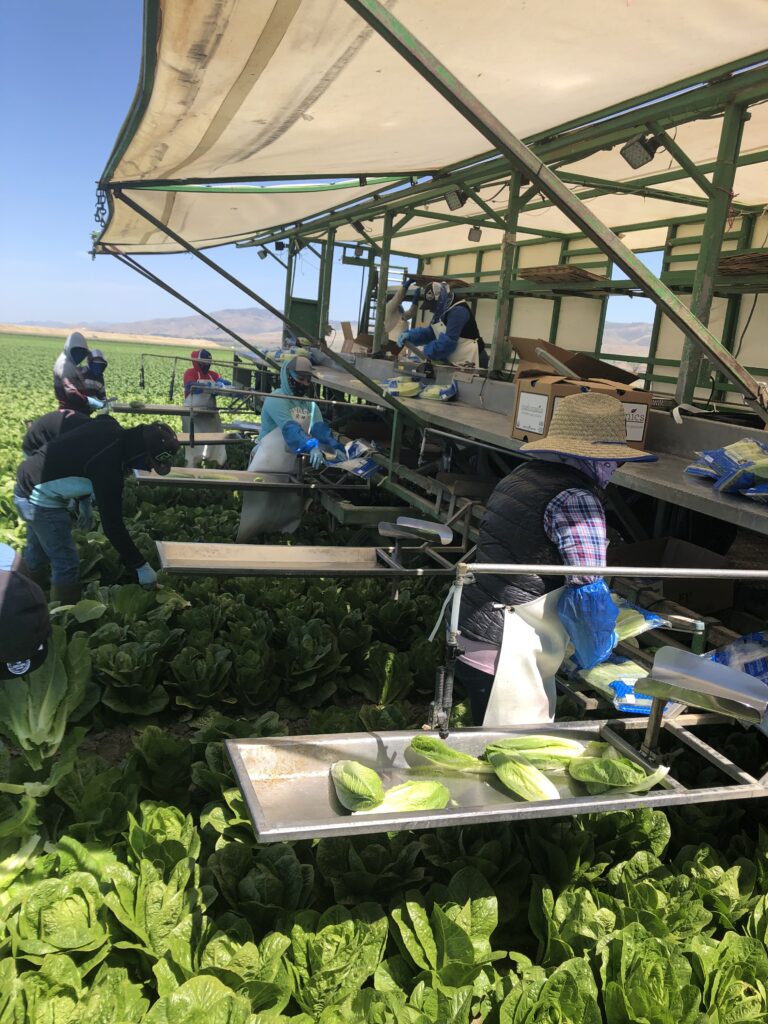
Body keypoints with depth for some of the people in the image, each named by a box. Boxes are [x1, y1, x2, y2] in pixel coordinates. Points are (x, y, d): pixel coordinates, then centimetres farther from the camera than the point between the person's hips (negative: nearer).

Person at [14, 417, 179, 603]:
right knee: (67, 566, -1)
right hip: (41, 498, -10)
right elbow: (112, 524, -27)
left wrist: (83, 502, 15)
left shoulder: (110, 428, -9)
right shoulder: (108, 463, -33)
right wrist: (141, 566, -19)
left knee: (35, 554, 26)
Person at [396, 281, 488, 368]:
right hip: (455, 363, 10)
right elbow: (430, 333, 9)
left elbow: (448, 341, -27)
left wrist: (425, 353, -21)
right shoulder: (441, 312, 13)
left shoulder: (458, 311, -21)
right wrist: (410, 335, -8)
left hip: (471, 363, -10)